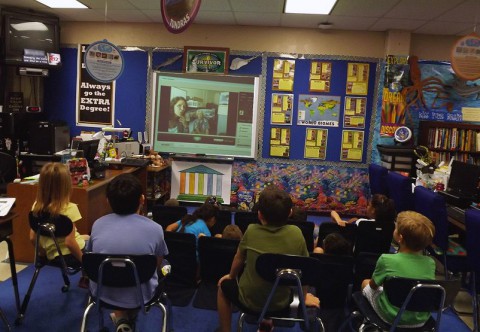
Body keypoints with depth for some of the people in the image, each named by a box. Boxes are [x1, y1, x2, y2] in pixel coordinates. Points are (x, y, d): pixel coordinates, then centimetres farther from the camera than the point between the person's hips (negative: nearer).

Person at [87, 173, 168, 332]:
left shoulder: (98, 224, -10)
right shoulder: (154, 229, -17)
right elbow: (158, 266, 1)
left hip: (102, 294, 3)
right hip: (140, 296, -2)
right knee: (162, 271, 28)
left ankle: (120, 316, 21)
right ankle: (129, 317, 25)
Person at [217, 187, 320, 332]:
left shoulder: (251, 231, -19)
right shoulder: (296, 233, -17)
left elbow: (238, 259, -2)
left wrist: (231, 276, 19)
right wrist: (304, 297, 12)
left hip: (250, 301, -2)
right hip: (281, 303, 2)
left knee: (224, 285, 27)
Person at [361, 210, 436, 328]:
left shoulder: (386, 259, -24)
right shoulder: (430, 262, -13)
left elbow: (373, 285, -7)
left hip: (392, 317, -4)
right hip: (421, 319, 4)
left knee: (365, 283, 22)